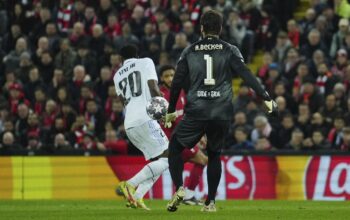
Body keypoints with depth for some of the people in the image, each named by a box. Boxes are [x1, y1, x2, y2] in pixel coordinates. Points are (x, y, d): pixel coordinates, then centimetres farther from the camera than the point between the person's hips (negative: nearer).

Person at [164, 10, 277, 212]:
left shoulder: (190, 52, 6)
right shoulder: (230, 51, 4)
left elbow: (177, 83, 7)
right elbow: (246, 75, -7)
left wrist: (171, 111, 16)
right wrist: (266, 98, -8)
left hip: (196, 112, -1)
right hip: (222, 114, 1)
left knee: (175, 147, 13)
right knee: (214, 154, 17)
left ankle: (179, 188, -7)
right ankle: (211, 201, 12)